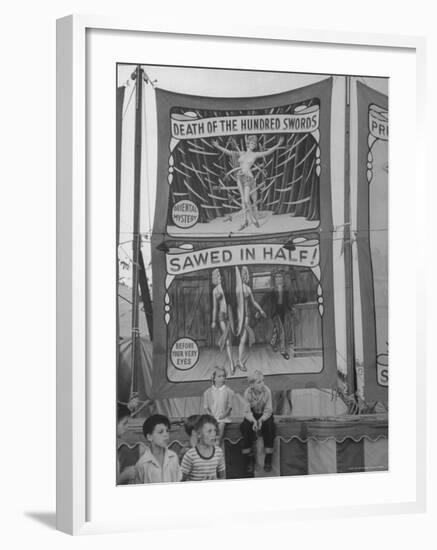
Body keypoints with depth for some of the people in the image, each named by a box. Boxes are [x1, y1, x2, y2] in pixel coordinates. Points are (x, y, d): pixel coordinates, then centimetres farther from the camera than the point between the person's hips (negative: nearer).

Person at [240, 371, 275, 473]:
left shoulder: (267, 391, -19)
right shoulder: (247, 393, -17)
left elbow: (268, 410, -15)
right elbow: (247, 412, -14)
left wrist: (261, 420, -33)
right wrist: (254, 421, -33)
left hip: (265, 415, -1)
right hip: (252, 415, 1)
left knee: (269, 426, -31)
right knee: (245, 427, -28)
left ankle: (268, 460, -20)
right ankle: (249, 460, -15)